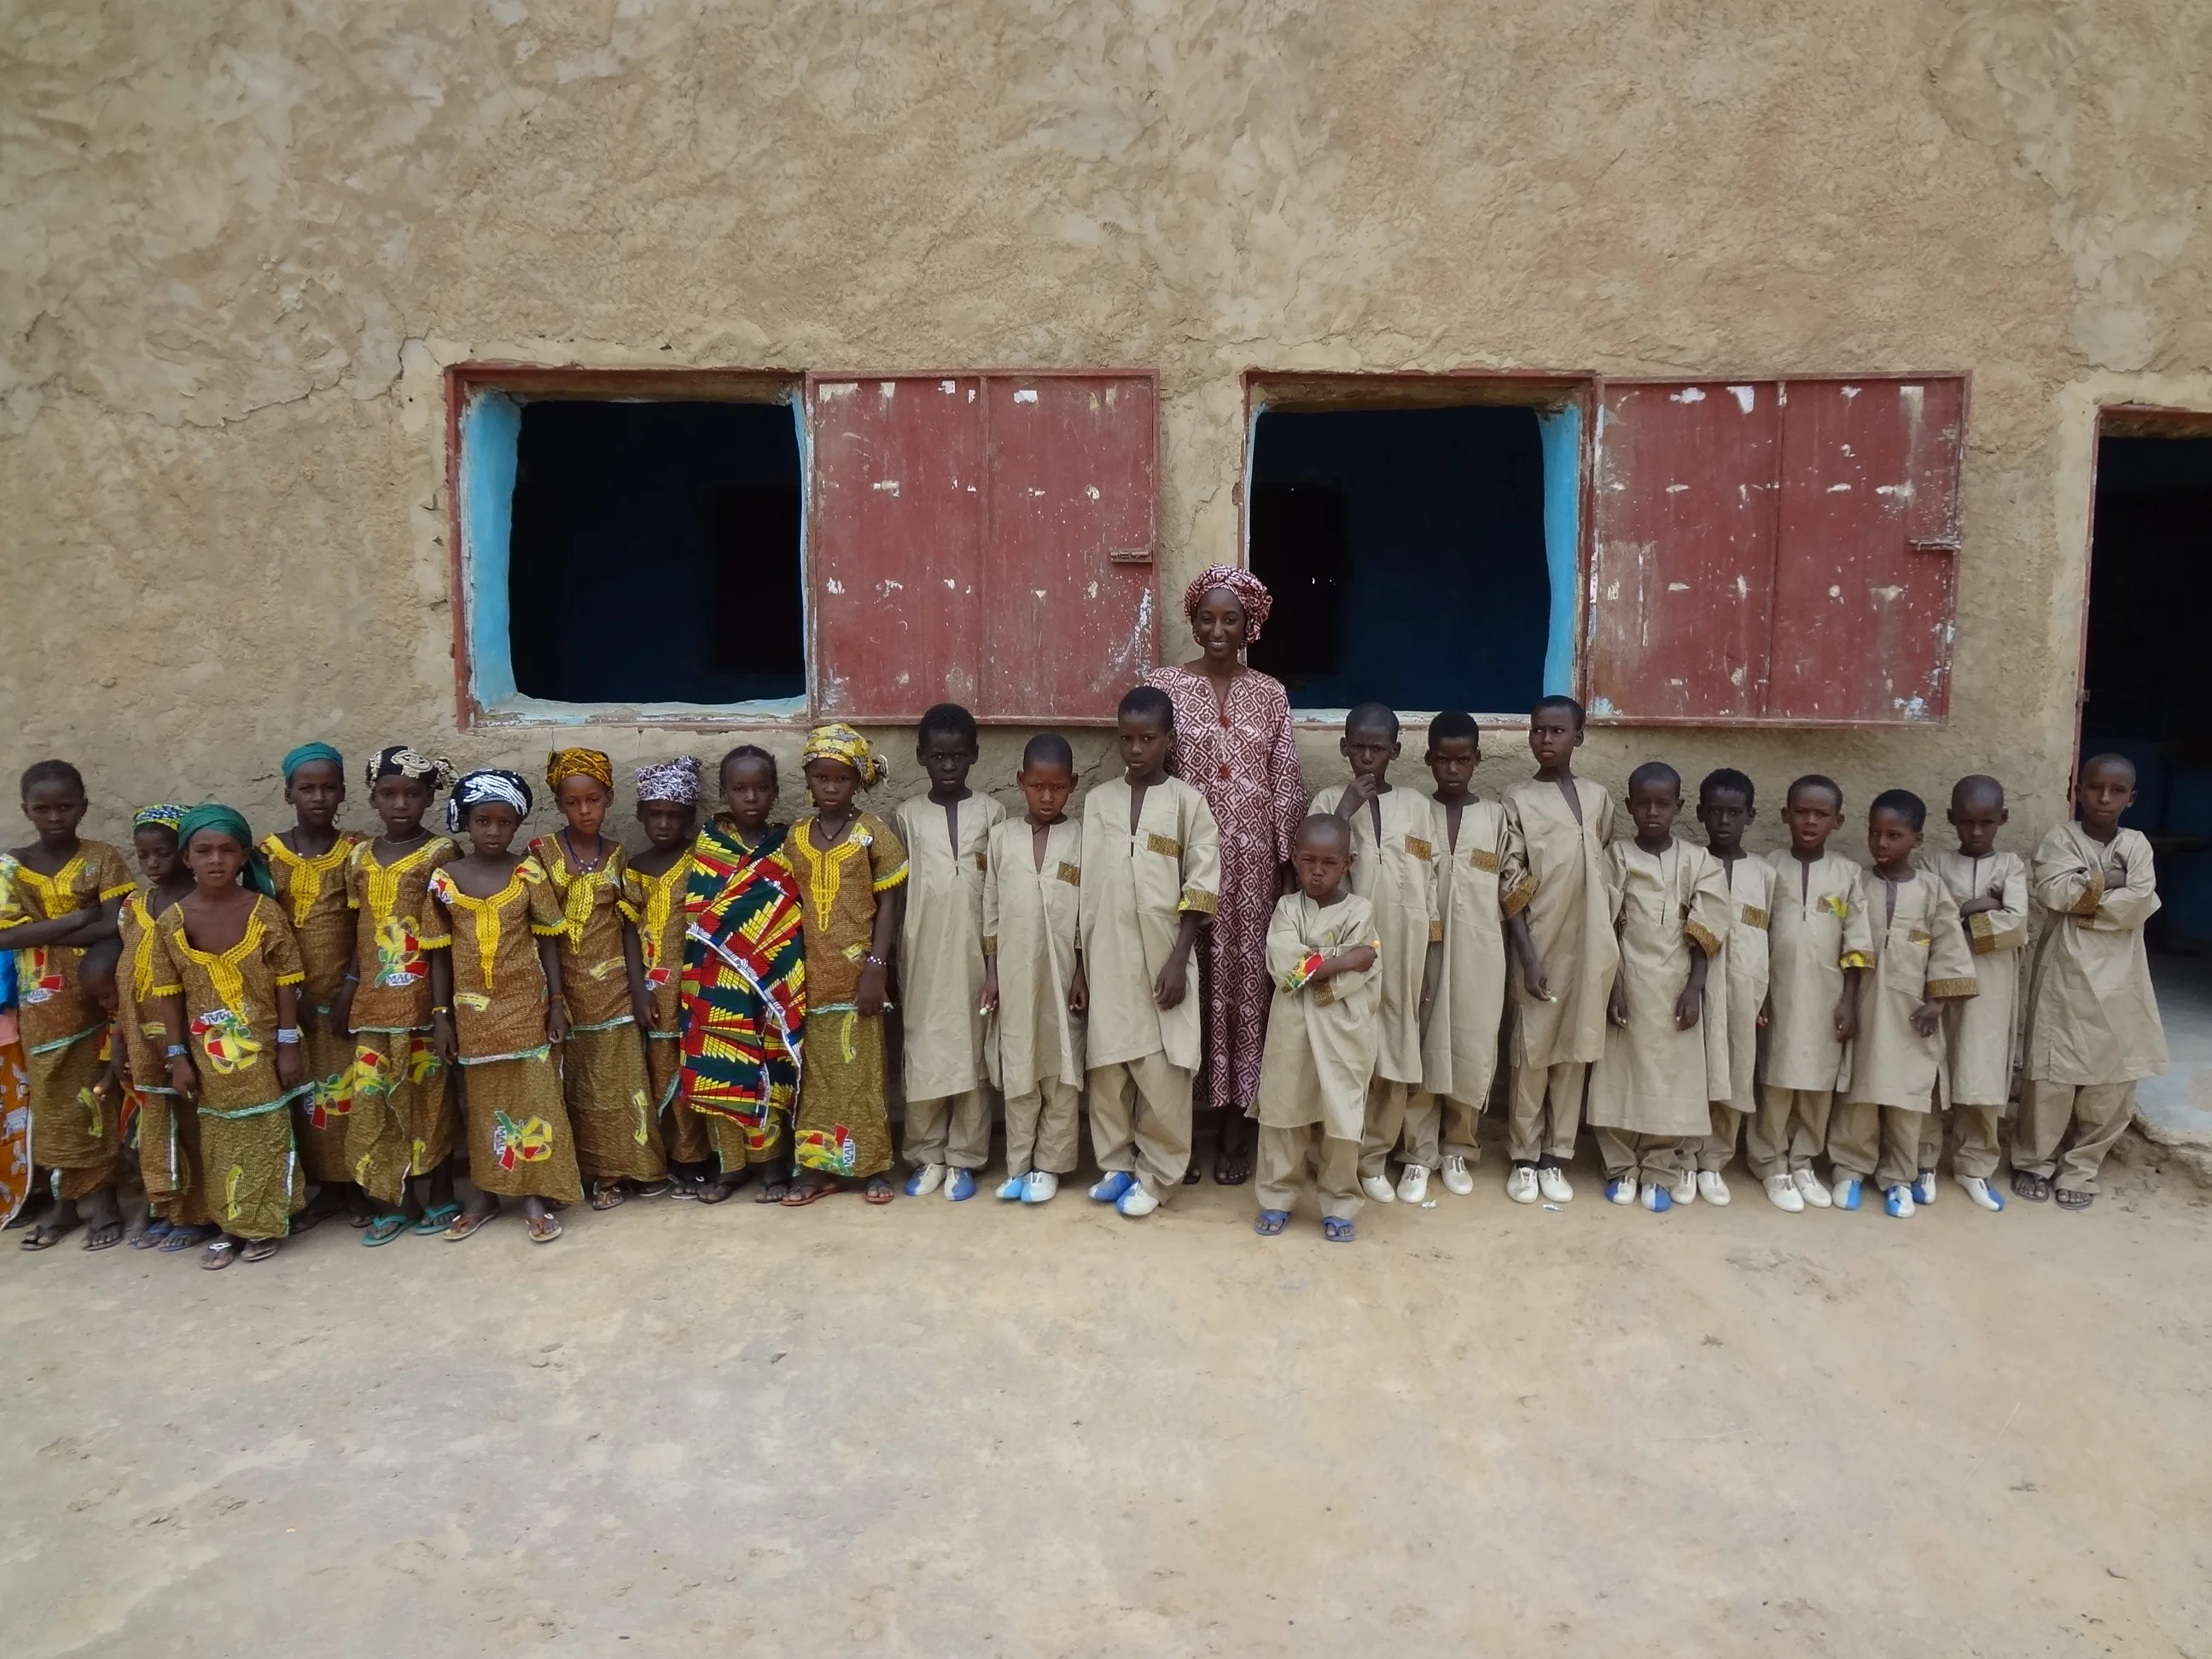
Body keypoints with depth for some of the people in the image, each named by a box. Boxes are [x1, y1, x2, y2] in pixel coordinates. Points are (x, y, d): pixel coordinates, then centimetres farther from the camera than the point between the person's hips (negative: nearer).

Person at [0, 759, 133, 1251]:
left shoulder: (103, 858, -4)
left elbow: (118, 926, -15)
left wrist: (42, 932, -15)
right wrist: (78, 918, -17)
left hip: (95, 999, -2)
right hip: (40, 1007, 2)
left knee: (96, 1097, 3)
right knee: (51, 1102, 9)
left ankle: (102, 1197, 13)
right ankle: (61, 1199, 21)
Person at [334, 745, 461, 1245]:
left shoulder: (440, 855, -6)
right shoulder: (359, 858, 9)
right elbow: (360, 933, 13)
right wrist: (347, 990, 9)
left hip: (423, 999, -5)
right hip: (372, 1002, 5)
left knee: (429, 1096, 5)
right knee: (373, 1100, 6)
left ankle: (440, 1195, 18)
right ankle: (395, 1200, 18)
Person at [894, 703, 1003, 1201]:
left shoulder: (991, 812, 2)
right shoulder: (907, 816, 4)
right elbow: (896, 894, 6)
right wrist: (892, 959, 2)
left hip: (973, 954, -1)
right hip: (921, 957, 1)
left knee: (970, 1056, 3)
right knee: (922, 1057, 5)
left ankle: (963, 1158, 13)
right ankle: (927, 1156, 17)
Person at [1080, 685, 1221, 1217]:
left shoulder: (1187, 801, -2)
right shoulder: (1098, 801, 6)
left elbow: (1201, 888, -5)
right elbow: (1085, 883, 8)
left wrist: (1178, 961, -11)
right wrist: (1080, 958, 5)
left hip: (1161, 956, -3)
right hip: (1106, 956, 3)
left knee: (1162, 1074, -2)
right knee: (1107, 1066, 7)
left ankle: (1155, 1175, 12)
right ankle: (1115, 1165, 23)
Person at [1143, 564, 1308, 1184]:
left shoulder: (1270, 695, 7)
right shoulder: (1163, 685, 1)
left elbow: (1286, 786, 6)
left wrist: (1287, 867, 1)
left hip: (1252, 861, 2)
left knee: (1246, 979, 5)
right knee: (1187, 980, 0)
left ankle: (1235, 1128, 16)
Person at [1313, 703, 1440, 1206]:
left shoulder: (1419, 806, 7)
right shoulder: (1329, 801, 3)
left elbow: (1430, 885, 7)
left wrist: (1433, 957, 4)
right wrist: (1345, 812, -14)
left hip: (1403, 949, 2)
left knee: (1395, 1054, 5)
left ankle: (1374, 1156, 16)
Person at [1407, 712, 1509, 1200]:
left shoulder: (1495, 816, 5)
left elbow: (1506, 892, 7)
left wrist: (1513, 962, 3)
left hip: (1478, 955, 1)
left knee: (1472, 1052, 5)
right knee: (1422, 1052, 1)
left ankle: (1458, 1150, 21)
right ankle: (1419, 1155, 12)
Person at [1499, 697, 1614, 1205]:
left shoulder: (1598, 798, 7)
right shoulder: (1519, 800, -3)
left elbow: (1609, 874, 11)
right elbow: (1511, 887, -7)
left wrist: (1613, 946, 8)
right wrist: (1528, 957, -13)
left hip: (1589, 947, 3)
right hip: (1540, 947, -3)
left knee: (1575, 1052, 8)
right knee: (1532, 1053, 3)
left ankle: (1556, 1157, 18)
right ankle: (1524, 1159, 15)